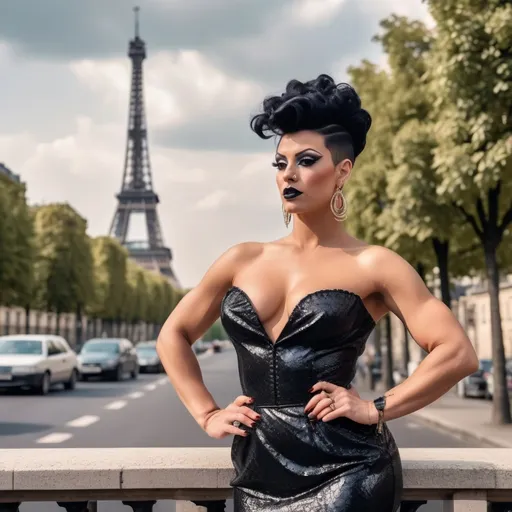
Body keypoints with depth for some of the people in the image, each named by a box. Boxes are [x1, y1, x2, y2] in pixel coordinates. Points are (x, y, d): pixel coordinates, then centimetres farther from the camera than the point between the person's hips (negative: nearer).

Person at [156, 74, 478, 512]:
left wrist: (376, 410, -11)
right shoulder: (244, 260, 7)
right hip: (258, 474, 4)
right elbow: (174, 335, 17)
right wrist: (207, 415, 7)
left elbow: (458, 353, -8)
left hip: (343, 471, -4)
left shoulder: (372, 265, -4)